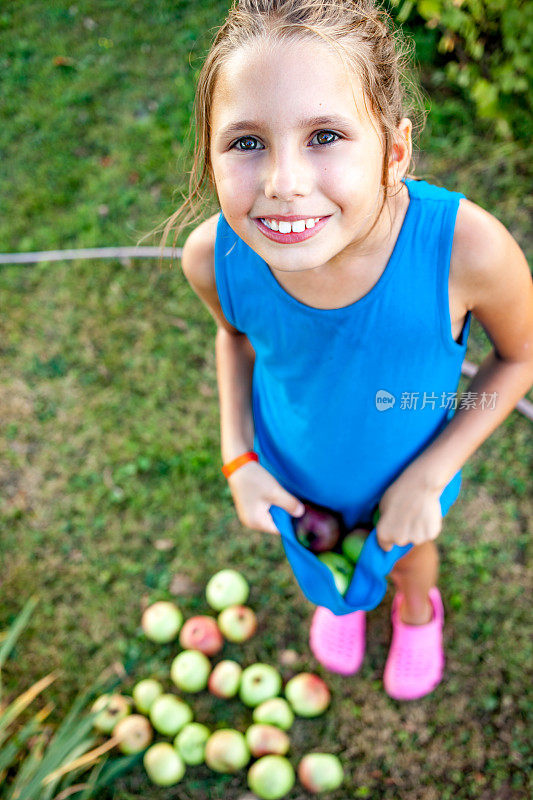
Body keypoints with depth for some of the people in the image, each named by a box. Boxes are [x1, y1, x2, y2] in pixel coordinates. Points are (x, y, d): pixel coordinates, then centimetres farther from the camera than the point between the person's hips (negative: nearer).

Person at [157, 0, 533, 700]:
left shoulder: (467, 248, -41)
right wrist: (236, 459, -14)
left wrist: (430, 475, -20)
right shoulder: (213, 256, -33)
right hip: (292, 469, 2)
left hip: (412, 467, -1)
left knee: (410, 551, 33)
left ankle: (418, 612, 72)